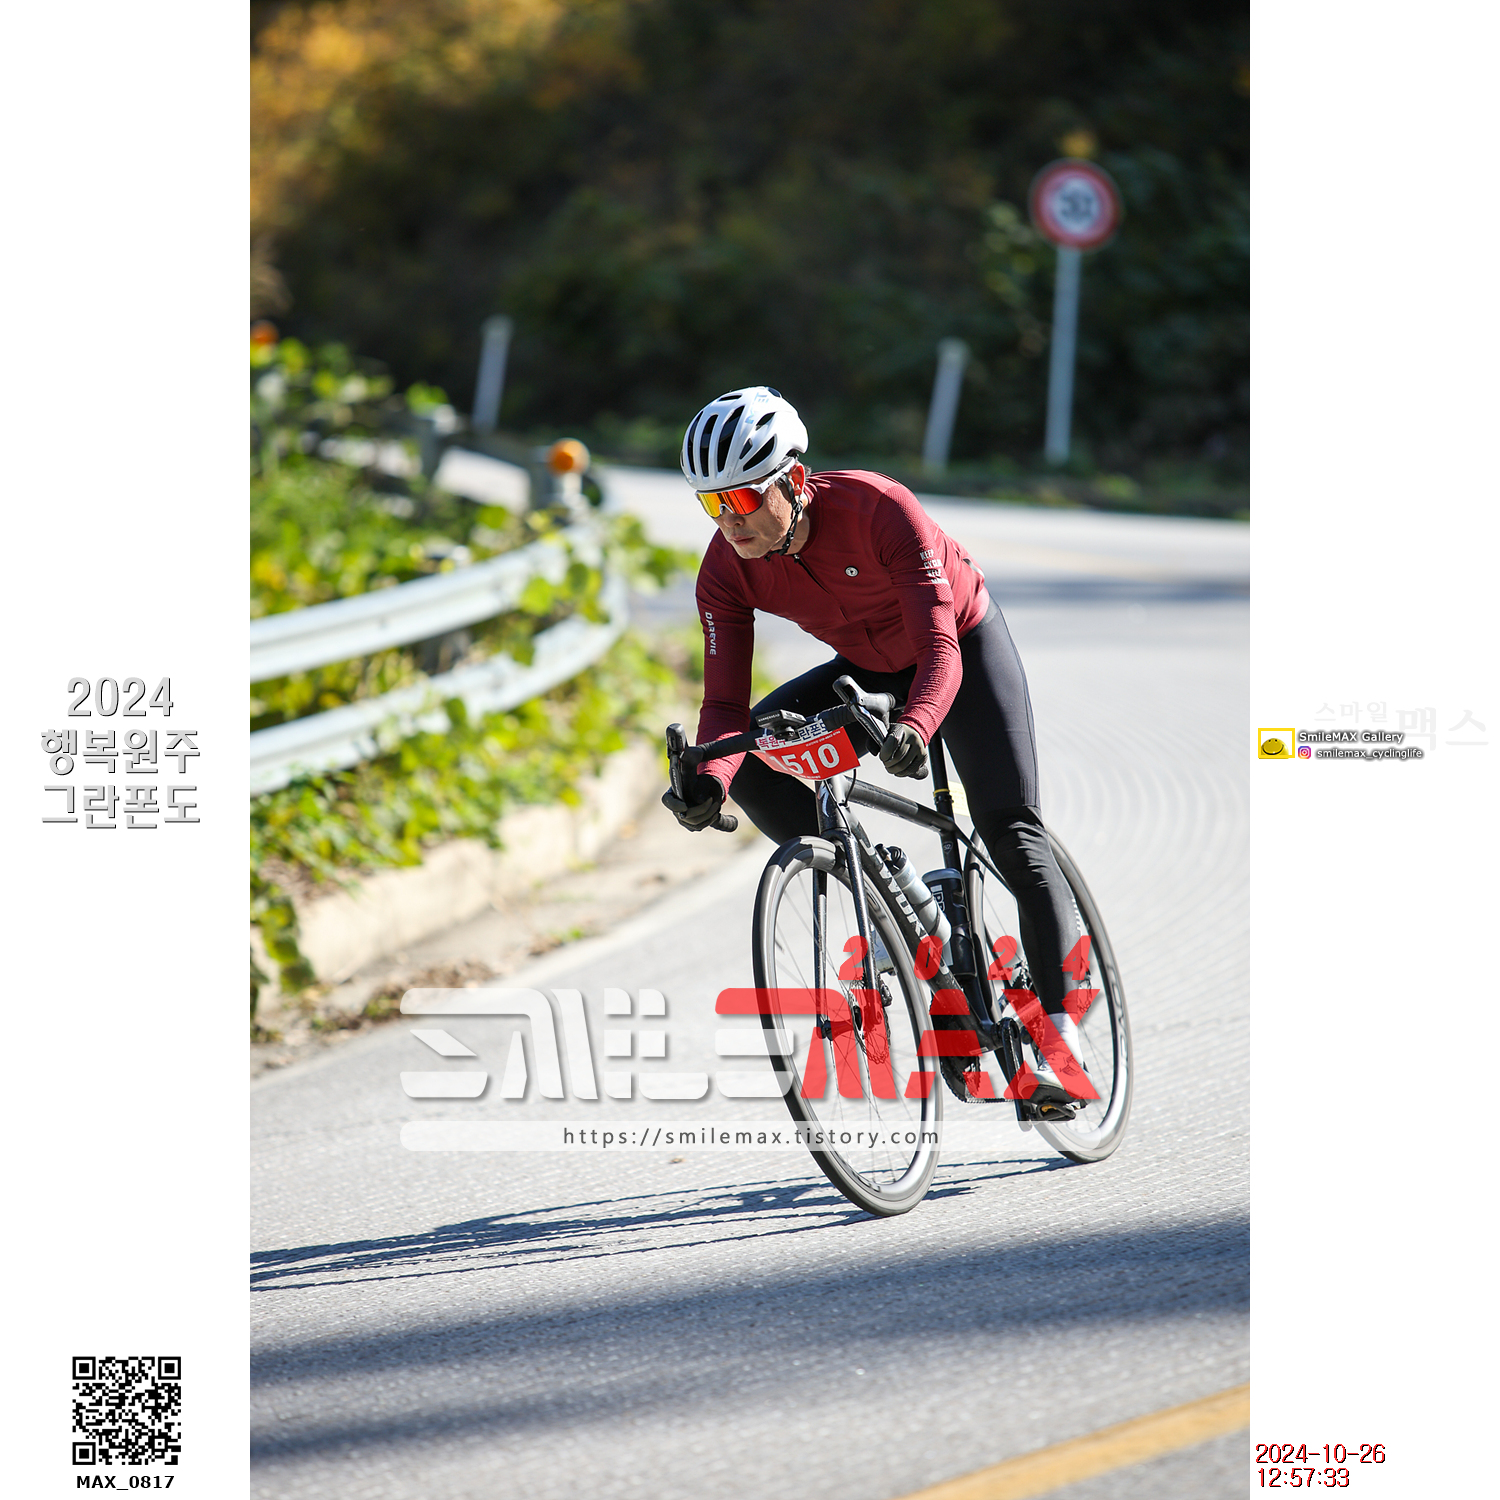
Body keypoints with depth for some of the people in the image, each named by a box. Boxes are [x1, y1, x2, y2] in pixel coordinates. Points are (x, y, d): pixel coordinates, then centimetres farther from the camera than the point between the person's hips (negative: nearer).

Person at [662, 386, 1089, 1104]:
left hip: (964, 644, -5)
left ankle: (1060, 1028, -9)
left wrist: (914, 728, -60)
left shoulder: (877, 507, -36)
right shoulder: (726, 570, -23)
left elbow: (940, 647, -40)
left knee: (1009, 830, -15)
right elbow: (725, 701, -24)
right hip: (870, 667, 5)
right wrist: (708, 780, -45)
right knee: (753, 762, -16)